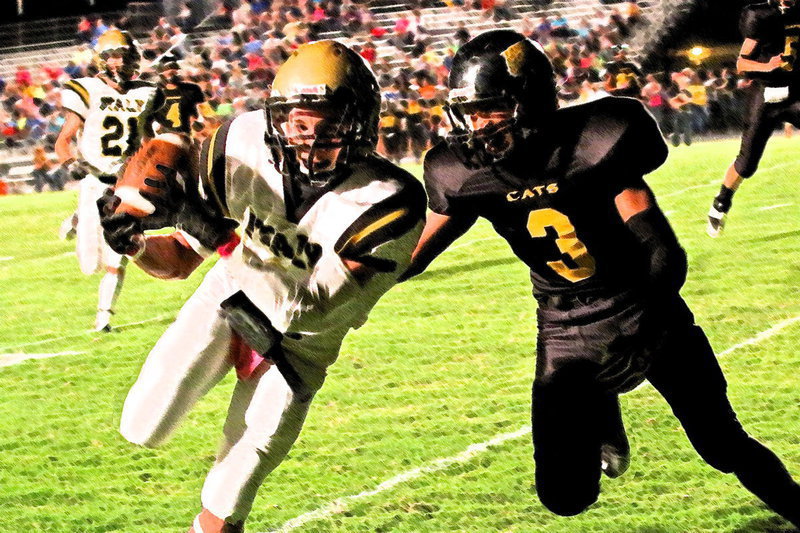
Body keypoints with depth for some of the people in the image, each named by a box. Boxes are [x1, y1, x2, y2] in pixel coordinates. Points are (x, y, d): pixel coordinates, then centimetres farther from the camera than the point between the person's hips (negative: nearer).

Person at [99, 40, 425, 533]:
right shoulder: (243, 148, -21)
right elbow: (181, 260, -9)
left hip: (299, 339, -2)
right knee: (144, 427, -9)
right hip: (231, 293, 2)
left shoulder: (386, 201, -32)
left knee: (230, 490, -1)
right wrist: (137, 246, -32)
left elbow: (310, 308, -34)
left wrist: (225, 242, -43)